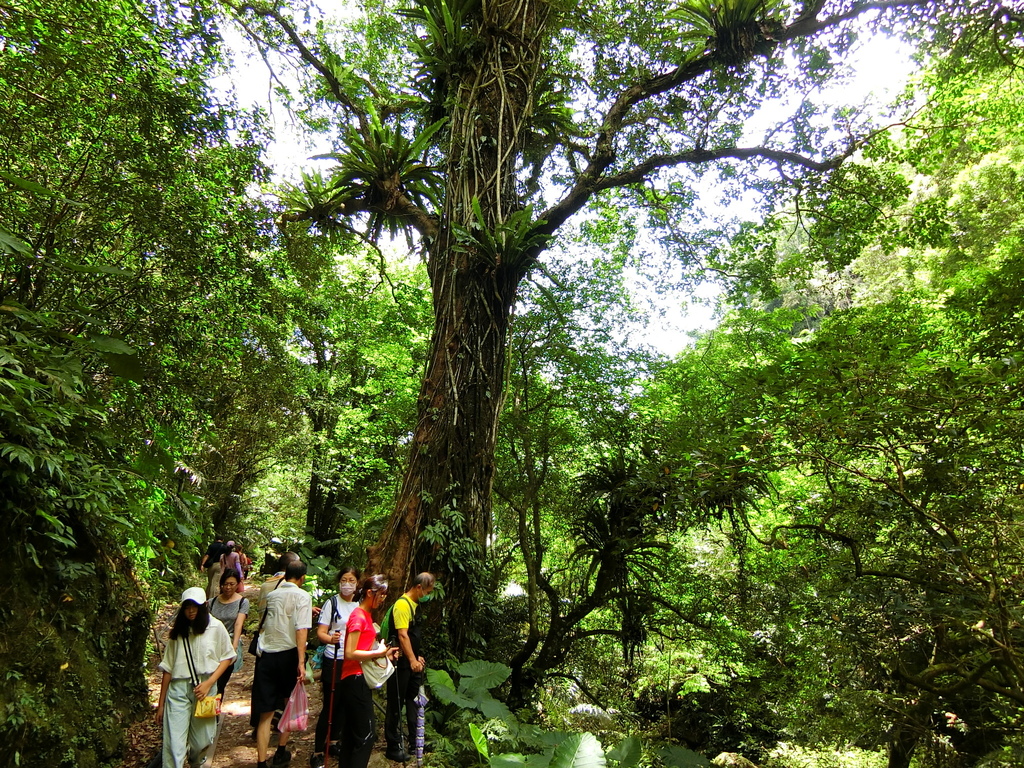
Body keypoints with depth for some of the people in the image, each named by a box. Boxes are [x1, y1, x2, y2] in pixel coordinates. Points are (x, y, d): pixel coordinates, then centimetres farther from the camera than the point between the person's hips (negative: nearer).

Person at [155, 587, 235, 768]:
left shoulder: (215, 627, 1)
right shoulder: (178, 631, 9)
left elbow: (227, 657, 4)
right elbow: (168, 668, 11)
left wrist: (209, 682, -9)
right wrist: (161, 704, 12)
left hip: (204, 687, -1)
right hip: (178, 689, 1)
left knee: (202, 742, 8)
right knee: (174, 745, -8)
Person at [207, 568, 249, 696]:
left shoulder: (242, 602, -1)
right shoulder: (213, 602, 8)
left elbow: (238, 624, -13)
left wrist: (234, 646, -25)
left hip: (229, 645, -2)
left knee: (219, 684, -1)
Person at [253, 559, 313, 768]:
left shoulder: (271, 595, 10)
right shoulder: (302, 596, -7)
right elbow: (301, 629, -18)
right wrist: (301, 662, -19)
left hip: (265, 655, 3)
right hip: (288, 655, -3)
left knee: (265, 713, 6)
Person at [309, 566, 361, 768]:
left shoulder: (360, 605, 5)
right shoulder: (332, 603, -8)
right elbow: (320, 632, -13)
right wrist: (331, 639, -33)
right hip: (334, 661, -4)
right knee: (330, 705, -1)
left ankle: (333, 742, 32)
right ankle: (318, 752, 13)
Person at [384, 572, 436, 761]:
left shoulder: (414, 605, 11)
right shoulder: (402, 604, -18)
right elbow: (402, 635, -24)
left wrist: (418, 656, 16)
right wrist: (412, 660, -26)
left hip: (412, 662, 9)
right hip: (401, 662, -9)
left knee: (414, 700, 17)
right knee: (396, 704, 2)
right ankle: (393, 747, 12)